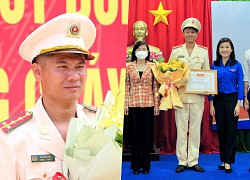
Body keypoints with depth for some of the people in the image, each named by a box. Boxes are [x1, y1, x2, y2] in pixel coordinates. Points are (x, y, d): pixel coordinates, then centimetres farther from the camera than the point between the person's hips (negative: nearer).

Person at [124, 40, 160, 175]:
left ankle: (146, 165, 14)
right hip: (133, 104, 0)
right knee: (135, 134, 4)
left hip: (148, 103, 0)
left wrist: (157, 104, 0)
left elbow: (156, 86, 4)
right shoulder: (129, 66, 4)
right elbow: (126, 86, 4)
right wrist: (125, 104, -1)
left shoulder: (152, 66, 4)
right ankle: (136, 165, 13)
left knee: (147, 134, 4)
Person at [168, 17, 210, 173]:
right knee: (181, 129, 1)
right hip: (180, 94, -1)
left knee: (195, 129, 4)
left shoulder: (203, 52, 9)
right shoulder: (176, 51, 6)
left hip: (197, 96, 1)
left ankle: (193, 161, 13)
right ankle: (182, 161, 11)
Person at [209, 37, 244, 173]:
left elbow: (240, 85, -3)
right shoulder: (214, 66, 4)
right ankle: (223, 160, 18)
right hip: (218, 100, 2)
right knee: (221, 130, 7)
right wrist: (211, 105, 2)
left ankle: (228, 161, 8)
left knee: (231, 130, 1)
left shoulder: (237, 65, -1)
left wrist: (238, 104, -9)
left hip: (232, 99, -2)